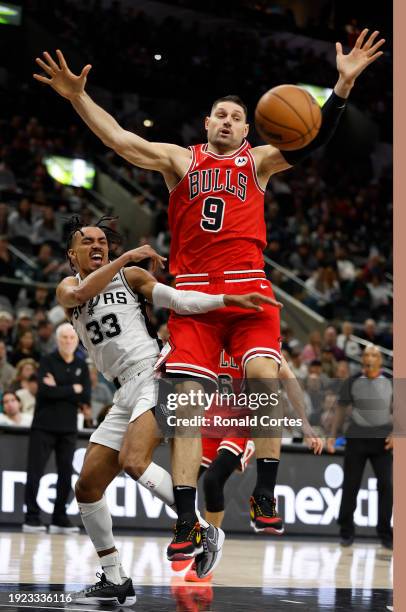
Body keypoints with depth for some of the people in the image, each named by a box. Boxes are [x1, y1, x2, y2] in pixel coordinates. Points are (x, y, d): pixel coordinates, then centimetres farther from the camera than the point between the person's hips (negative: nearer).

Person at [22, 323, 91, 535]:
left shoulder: (81, 366, 9)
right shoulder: (47, 361, -2)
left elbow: (85, 398, -4)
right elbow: (44, 390, -19)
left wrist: (58, 389, -12)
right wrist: (72, 390, -11)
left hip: (68, 428, 4)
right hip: (44, 426, -4)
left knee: (66, 474, 4)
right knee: (35, 473, -5)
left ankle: (59, 519, 12)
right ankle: (31, 518, 1)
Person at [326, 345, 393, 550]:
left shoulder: (389, 383, 4)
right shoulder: (352, 382, 4)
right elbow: (341, 410, 9)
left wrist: (395, 434, -7)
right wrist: (332, 436, 3)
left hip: (382, 440, 0)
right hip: (356, 438, 0)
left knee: (386, 485, -6)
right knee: (350, 485, 2)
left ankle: (385, 533, 4)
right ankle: (346, 532, 14)